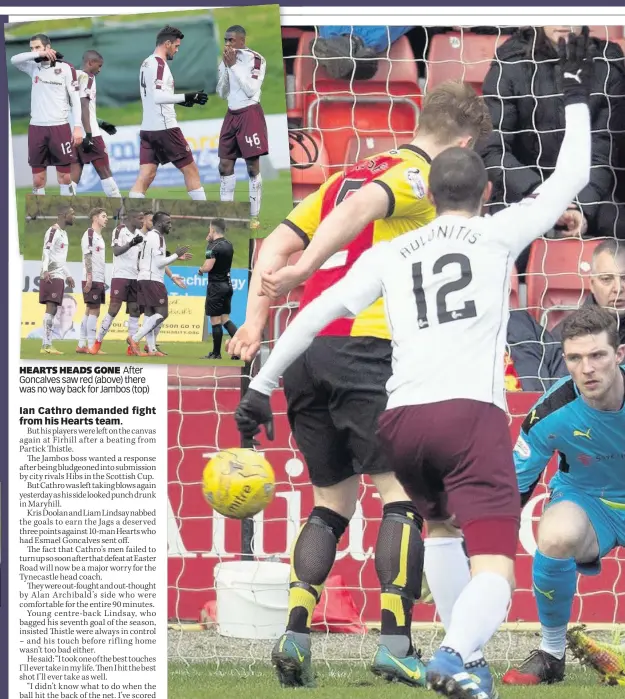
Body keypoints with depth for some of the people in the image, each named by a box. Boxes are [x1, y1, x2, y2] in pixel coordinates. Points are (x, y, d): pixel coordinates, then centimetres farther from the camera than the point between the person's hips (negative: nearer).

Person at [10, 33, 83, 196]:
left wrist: (78, 127, -10)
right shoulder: (33, 67, 8)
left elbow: (75, 99, -2)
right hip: (37, 127, 3)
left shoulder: (65, 69, -2)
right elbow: (14, 60, -9)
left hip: (60, 127, -3)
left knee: (65, 176, -1)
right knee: (38, 179, 2)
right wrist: (39, 54, -17)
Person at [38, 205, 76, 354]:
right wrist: (45, 270, -33)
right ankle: (46, 345, -16)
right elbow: (46, 251, -21)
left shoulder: (63, 233, 21)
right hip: (51, 276, -10)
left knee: (53, 310, 6)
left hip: (59, 276, 10)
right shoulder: (53, 231, -9)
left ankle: (46, 345, 6)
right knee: (51, 308, -13)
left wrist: (67, 275, 32)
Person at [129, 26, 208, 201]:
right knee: (190, 170, 3)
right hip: (164, 127, -8)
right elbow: (158, 97, -22)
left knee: (145, 176, 1)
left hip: (147, 128, 8)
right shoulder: (159, 64, -12)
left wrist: (181, 100, 23)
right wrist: (187, 97, -21)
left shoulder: (146, 63, 15)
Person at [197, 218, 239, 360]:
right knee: (225, 319, 13)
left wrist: (200, 270, 0)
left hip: (216, 286, -8)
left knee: (215, 320, -1)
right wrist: (210, 242, 16)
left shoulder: (214, 246, -15)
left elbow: (208, 267, -22)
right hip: (227, 284, 8)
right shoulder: (228, 245, 10)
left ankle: (216, 353, 4)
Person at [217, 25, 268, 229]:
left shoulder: (255, 59, -10)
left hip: (250, 114, -7)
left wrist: (234, 65, -17)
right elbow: (222, 94, 11)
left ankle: (254, 216, -1)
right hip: (232, 115, 7)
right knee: (225, 165, 6)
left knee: (253, 166, -4)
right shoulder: (227, 60, 10)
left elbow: (251, 90, -18)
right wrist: (226, 67, -3)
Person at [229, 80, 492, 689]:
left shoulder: (347, 174, 24)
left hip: (305, 352, 7)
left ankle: (294, 633, 2)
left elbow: (277, 242, 17)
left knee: (333, 498, 16)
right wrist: (304, 270, -28)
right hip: (366, 348, -7)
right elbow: (363, 207, -20)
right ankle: (395, 644, -15)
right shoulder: (424, 179, 1)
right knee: (404, 495, -5)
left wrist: (256, 320, 10)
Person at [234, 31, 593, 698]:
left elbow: (314, 314, 13)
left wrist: (261, 385, 18)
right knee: (494, 567, -11)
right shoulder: (498, 234, 12)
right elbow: (572, 174, 21)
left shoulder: (390, 253, 18)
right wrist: (575, 93, 33)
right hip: (472, 412, -4)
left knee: (441, 527, 33)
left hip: (400, 418, 4)